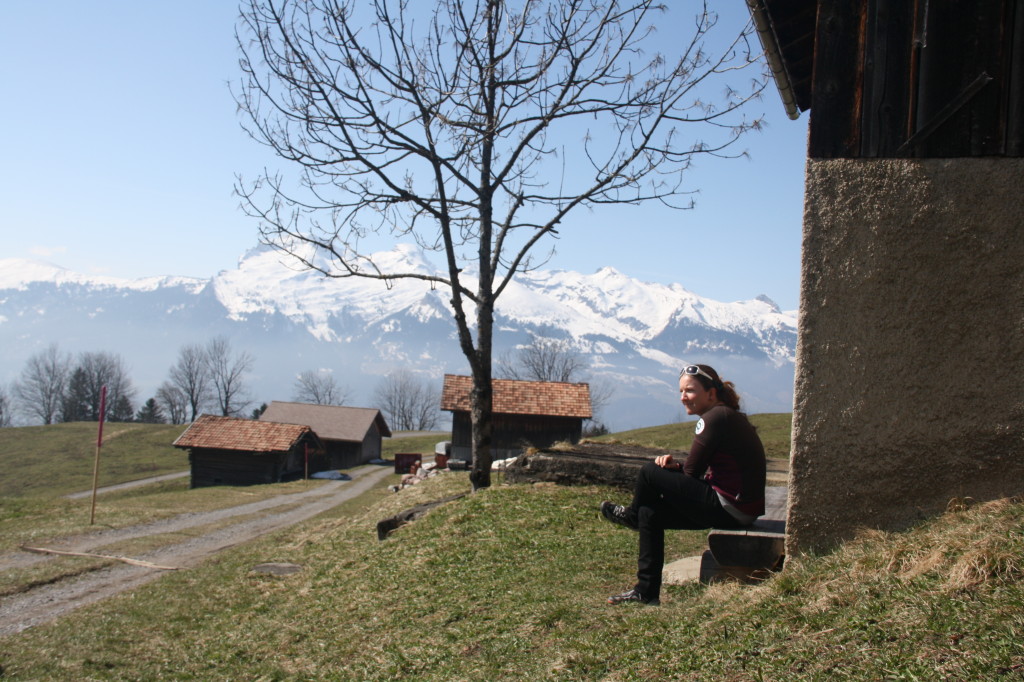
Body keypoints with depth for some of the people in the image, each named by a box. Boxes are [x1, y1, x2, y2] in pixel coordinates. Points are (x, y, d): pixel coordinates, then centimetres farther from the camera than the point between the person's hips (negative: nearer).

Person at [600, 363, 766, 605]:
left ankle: (631, 515, 25)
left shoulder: (715, 417, -16)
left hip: (730, 509, -10)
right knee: (650, 513, 13)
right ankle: (647, 592, 17)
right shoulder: (725, 415, 15)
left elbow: (693, 472, -14)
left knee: (650, 472, -6)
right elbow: (700, 470, 15)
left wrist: (675, 468, 8)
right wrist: (676, 465, -3)